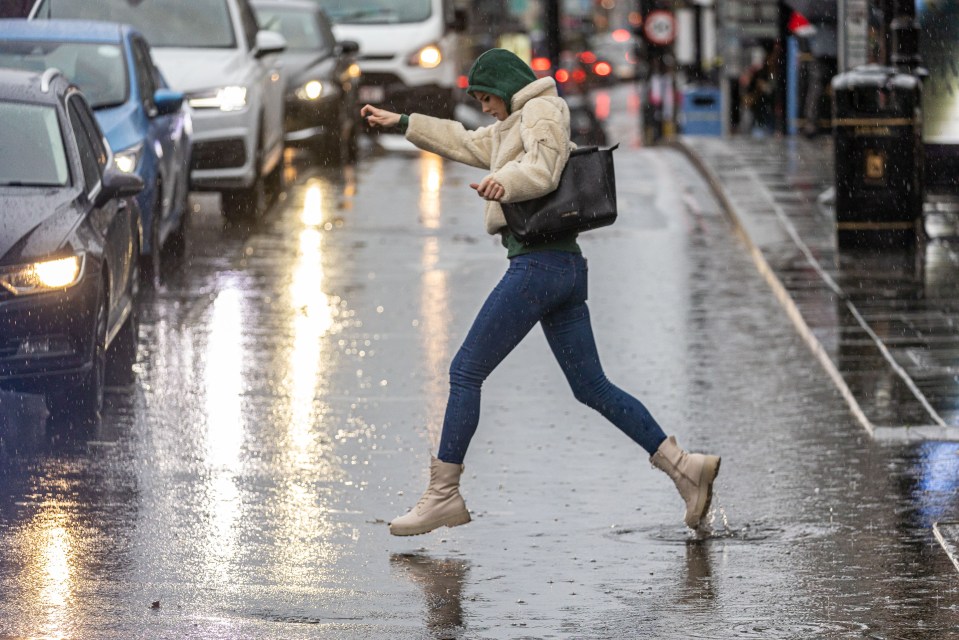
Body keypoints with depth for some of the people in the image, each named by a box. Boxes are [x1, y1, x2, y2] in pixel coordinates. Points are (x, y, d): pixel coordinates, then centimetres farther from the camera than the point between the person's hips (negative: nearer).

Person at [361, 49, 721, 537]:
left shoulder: (542, 110, -4)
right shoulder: (515, 125, 25)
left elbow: (542, 168, -22)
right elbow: (467, 144, 38)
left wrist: (503, 181, -42)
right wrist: (400, 123, 40)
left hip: (537, 263, -10)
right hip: (567, 265, 10)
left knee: (465, 371, -5)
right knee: (591, 387, 7)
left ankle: (443, 495, -3)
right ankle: (683, 466, 0)